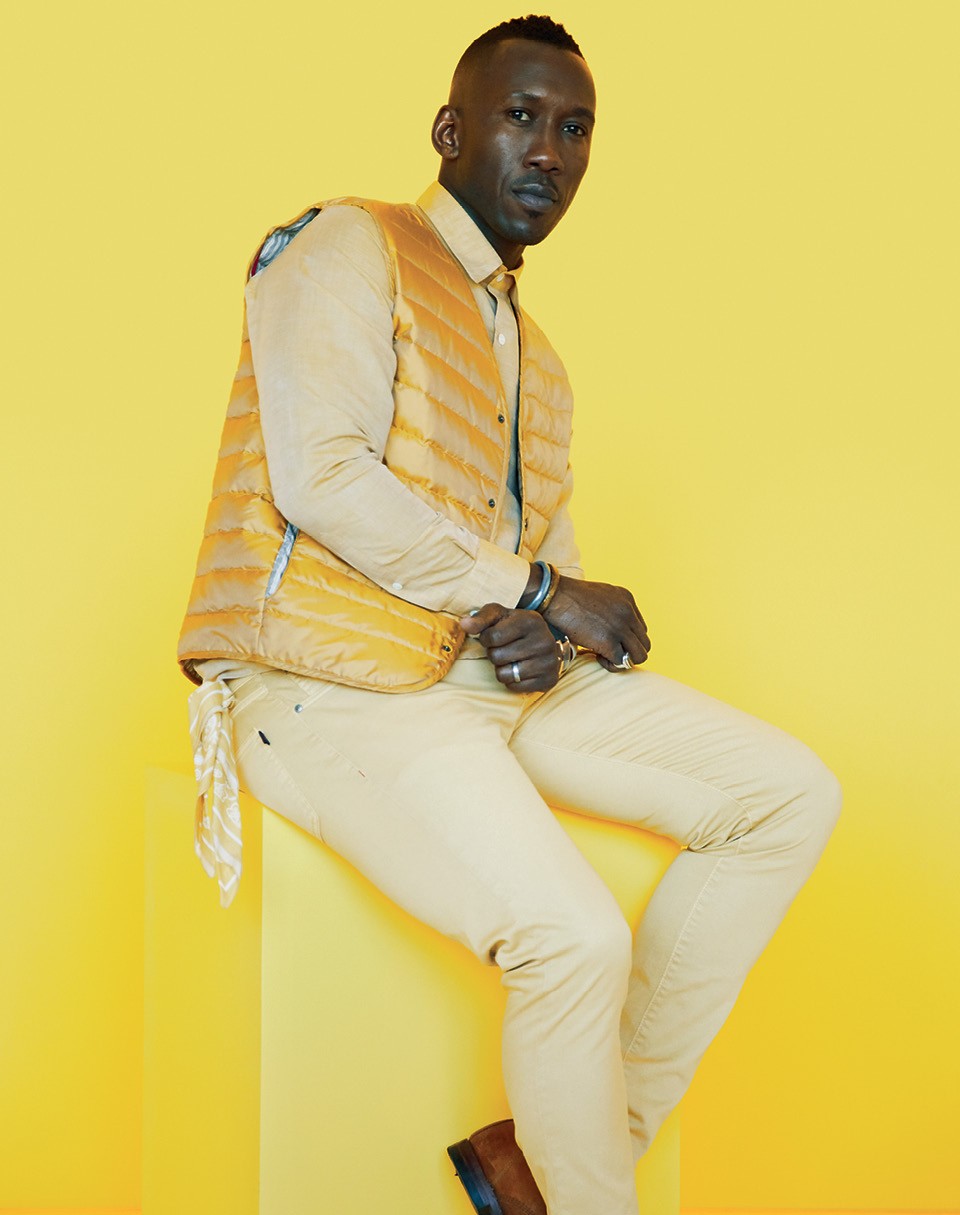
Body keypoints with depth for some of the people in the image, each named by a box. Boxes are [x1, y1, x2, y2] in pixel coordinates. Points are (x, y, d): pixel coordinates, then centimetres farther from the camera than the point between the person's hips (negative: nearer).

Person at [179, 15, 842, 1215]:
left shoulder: (532, 352, 22)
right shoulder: (349, 248, -3)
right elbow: (321, 481, -18)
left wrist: (545, 632, -5)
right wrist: (536, 590, -13)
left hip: (497, 672, 9)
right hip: (330, 693, -8)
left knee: (793, 798, -3)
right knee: (576, 938, -29)